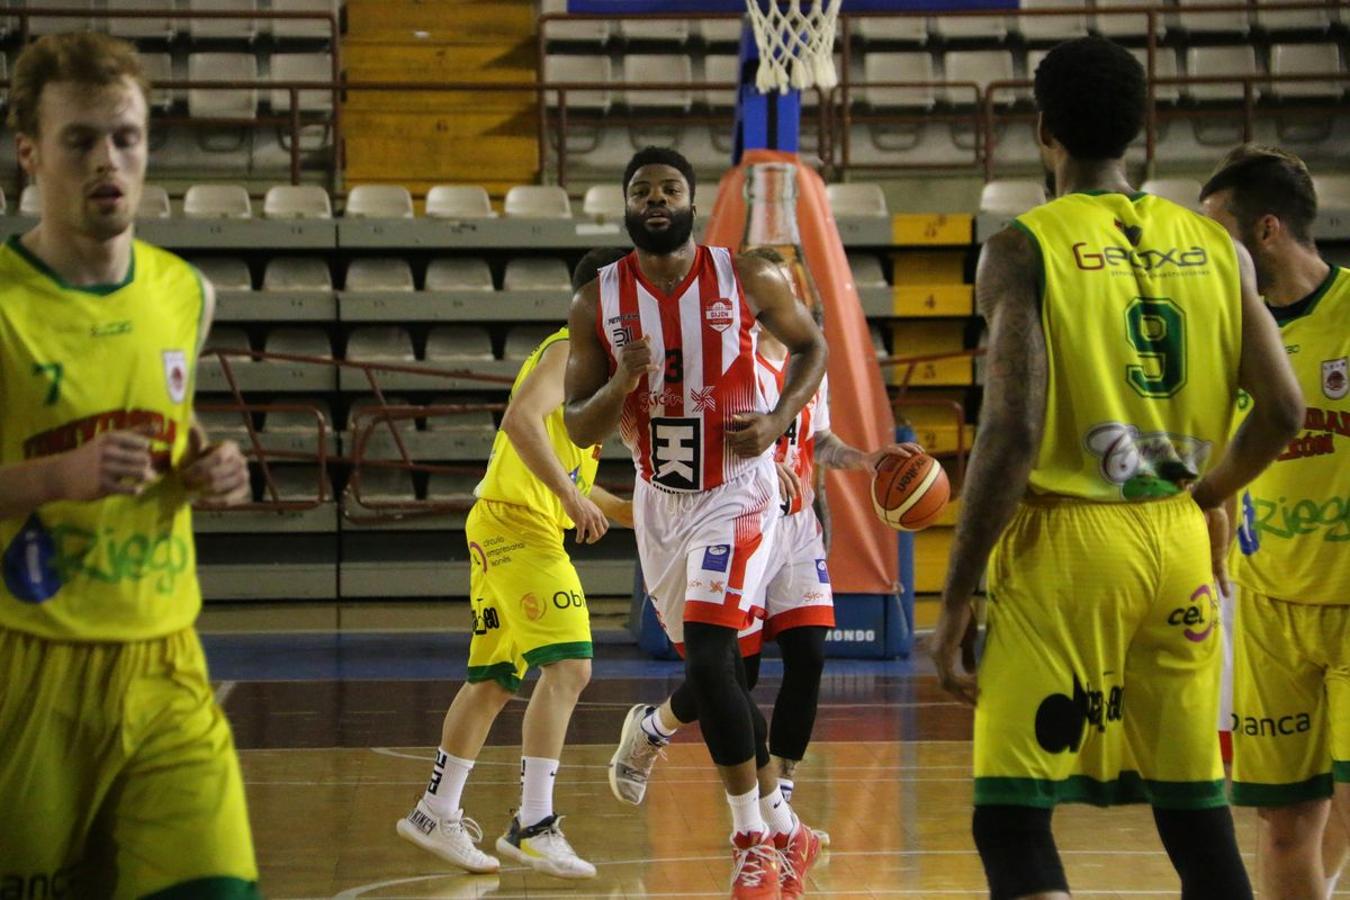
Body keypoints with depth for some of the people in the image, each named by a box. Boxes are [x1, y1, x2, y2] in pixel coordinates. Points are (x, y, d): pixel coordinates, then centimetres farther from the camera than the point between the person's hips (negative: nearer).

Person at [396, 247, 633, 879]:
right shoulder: (570, 349, -8)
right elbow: (521, 419, -24)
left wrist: (624, 511, 18)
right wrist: (572, 498, -27)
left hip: (504, 533, 11)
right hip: (518, 523, -11)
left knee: (494, 680, 14)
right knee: (567, 666, -17)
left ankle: (436, 813, 22)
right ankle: (533, 826, -20)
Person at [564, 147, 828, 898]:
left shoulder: (748, 279, -10)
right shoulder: (599, 301, -5)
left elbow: (812, 344, 7)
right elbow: (579, 428, -3)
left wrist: (780, 418, -10)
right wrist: (623, 381, -24)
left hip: (737, 492, -4)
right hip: (661, 502, 4)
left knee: (708, 661, -20)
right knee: (715, 673, 13)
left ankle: (754, 837, -6)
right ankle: (781, 824, 32)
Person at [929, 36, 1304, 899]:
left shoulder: (1024, 251, -9)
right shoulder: (1216, 247, 5)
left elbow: (1012, 436, -17)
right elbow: (1283, 411, 4)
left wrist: (956, 602, -11)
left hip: (1065, 546, -5)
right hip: (1180, 546, 5)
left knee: (1012, 821, -1)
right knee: (1198, 819, 14)